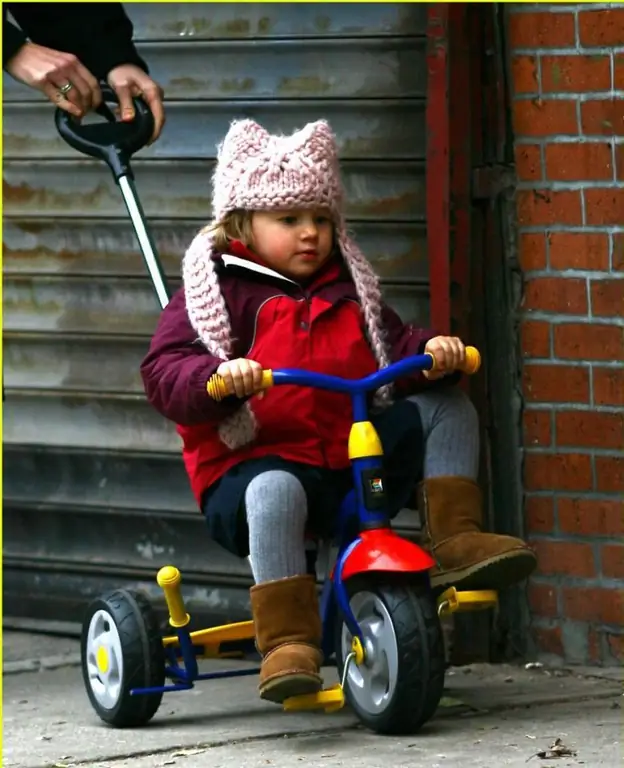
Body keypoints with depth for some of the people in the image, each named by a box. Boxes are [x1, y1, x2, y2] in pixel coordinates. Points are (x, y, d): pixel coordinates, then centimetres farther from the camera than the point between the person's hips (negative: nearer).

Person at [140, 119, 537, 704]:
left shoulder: (347, 289, 19)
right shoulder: (219, 292, 1)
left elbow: (390, 348, 16)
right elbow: (164, 371, -10)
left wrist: (429, 353, -9)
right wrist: (218, 377, -32)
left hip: (356, 455, 6)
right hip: (259, 462, -6)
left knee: (446, 406, -4)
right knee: (275, 493, -41)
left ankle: (453, 538, -8)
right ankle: (286, 642, -45)